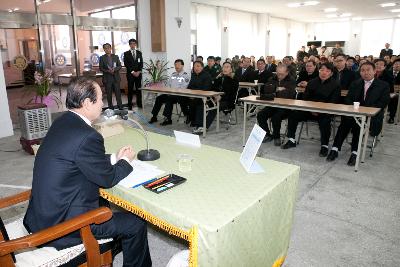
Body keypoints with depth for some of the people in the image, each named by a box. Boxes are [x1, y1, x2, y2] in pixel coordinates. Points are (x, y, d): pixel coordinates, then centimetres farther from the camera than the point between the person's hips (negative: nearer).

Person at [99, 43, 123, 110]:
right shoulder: (102, 58, 4)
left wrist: (114, 69, -13)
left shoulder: (116, 57, 10)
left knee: (118, 92, 0)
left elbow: (120, 66, 5)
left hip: (116, 77, 1)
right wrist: (107, 71, -16)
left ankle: (120, 107, 7)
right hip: (107, 78, -1)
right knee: (109, 94, 3)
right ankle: (110, 107, 12)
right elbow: (100, 68, 0)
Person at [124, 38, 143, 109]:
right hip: (130, 74, -2)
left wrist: (139, 71, -7)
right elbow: (126, 64, -4)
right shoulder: (126, 53, 3)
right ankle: (130, 105, 5)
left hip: (138, 73, 2)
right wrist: (132, 72, -12)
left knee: (138, 89, 4)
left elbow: (141, 63, 6)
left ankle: (139, 103, 12)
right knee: (130, 89, 0)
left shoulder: (139, 53, 11)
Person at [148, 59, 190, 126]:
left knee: (169, 99, -31)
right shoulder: (173, 74, 21)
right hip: (170, 93, 7)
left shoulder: (186, 75, -4)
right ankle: (154, 116, -5)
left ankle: (168, 119, -26)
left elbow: (184, 88, -14)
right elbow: (168, 84, 24)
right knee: (158, 98, -10)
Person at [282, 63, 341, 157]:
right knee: (293, 114, -13)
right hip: (310, 110, 4)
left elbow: (333, 103, -8)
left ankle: (324, 146, -16)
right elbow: (305, 98, 10)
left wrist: (320, 111, -19)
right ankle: (291, 140, -2)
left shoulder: (335, 85, 0)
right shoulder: (312, 82, 12)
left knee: (324, 121, -35)